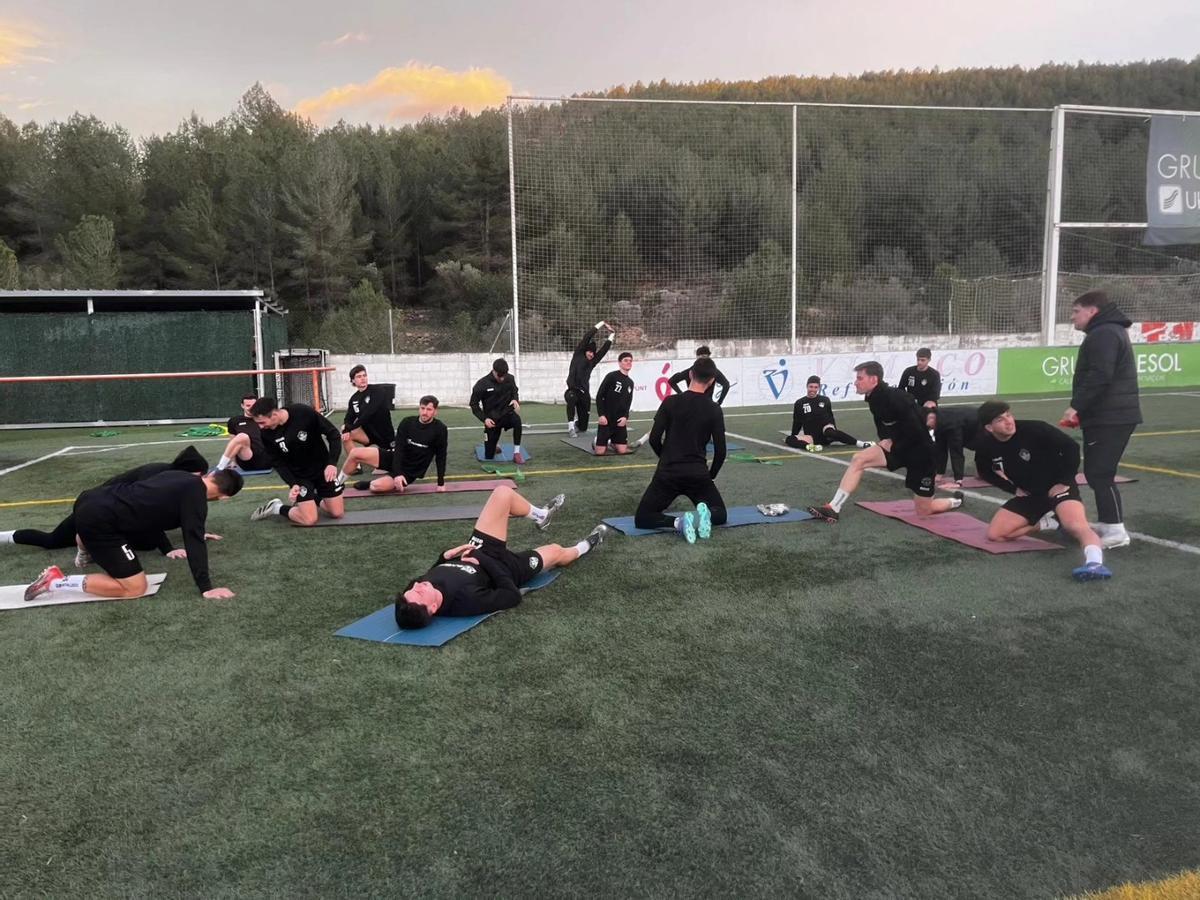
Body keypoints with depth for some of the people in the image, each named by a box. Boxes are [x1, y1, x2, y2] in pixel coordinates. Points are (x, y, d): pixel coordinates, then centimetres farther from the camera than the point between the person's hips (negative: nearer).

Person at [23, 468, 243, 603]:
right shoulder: (195, 495, -10)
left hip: (91, 500, 10)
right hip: (99, 519, -10)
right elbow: (194, 541, -15)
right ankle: (57, 581, -7)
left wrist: (197, 533, 52)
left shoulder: (181, 477, 16)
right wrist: (206, 588, -14)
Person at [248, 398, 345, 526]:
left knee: (338, 513, 1)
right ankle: (277, 508, 13)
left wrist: (332, 463, -26)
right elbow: (278, 463, -5)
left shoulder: (304, 413, -23)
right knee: (309, 519, -14)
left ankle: (314, 499, 29)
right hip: (299, 476, 0)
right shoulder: (267, 434, -16)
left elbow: (333, 434, -15)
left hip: (323, 468, 0)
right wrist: (293, 484, -20)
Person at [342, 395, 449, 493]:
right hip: (395, 458, 4)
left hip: (410, 472, -4)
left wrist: (441, 483, -9)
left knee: (376, 486, -29)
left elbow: (440, 457, -8)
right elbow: (398, 448, -12)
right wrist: (397, 473, -25)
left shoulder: (440, 429, -15)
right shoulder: (407, 422, -7)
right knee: (355, 453, -11)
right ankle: (337, 483, 10)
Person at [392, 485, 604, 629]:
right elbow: (513, 595, -29)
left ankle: (540, 515, 33)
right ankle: (584, 547, 56)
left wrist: (445, 556, -15)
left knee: (503, 494, 0)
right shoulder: (466, 600, -44)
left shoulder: (415, 593, -28)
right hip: (504, 566, -4)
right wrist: (485, 561, -25)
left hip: (476, 553, 5)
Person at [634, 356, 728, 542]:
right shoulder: (714, 410, -1)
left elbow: (654, 439, -4)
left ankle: (678, 522, -20)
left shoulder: (671, 402, -4)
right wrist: (711, 476, 16)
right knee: (720, 513, 22)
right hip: (698, 474, 1)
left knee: (642, 518, 9)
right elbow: (720, 450, -1)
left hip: (668, 474, -1)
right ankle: (705, 514, -15)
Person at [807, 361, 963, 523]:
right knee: (858, 459, -15)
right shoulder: (875, 398, -2)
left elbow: (915, 431, -30)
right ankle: (833, 509, -15)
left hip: (920, 452, -7)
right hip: (896, 447, 7)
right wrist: (886, 440, -1)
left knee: (923, 512, 3)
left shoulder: (895, 398, -28)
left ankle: (956, 501, 34)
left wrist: (893, 446, -18)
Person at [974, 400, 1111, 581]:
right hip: (1029, 494, 6)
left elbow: (1071, 447, -15)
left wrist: (1064, 481, -15)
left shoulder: (1034, 429, -24)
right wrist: (1014, 488, 3)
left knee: (1076, 525, -34)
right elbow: (985, 472, 11)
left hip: (1057, 486, -5)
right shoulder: (985, 446, -11)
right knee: (994, 534, -2)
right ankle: (1047, 523, 11)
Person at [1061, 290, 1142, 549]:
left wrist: (1076, 406, -20)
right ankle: (1106, 523, 24)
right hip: (1110, 415, 11)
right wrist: (1082, 410, 14)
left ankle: (1116, 530, -8)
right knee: (1096, 472, 16)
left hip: (1109, 418, -11)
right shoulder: (1107, 332, 21)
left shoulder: (1104, 334, -14)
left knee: (1100, 473, -10)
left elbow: (1099, 377, -24)